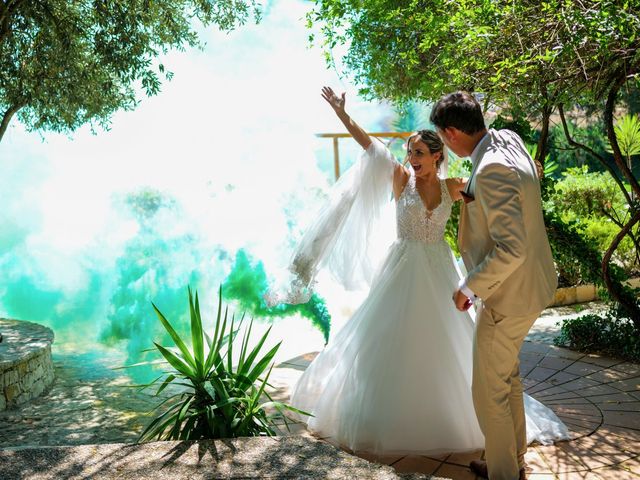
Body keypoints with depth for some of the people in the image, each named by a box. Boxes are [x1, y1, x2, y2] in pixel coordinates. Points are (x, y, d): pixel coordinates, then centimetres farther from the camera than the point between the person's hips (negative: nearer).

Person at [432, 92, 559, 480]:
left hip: (508, 294, -10)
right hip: (531, 285, 10)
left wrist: (470, 287, -21)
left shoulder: (493, 171, -29)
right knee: (508, 374, 25)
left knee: (490, 390, 6)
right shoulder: (508, 138, 0)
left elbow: (512, 248, -32)